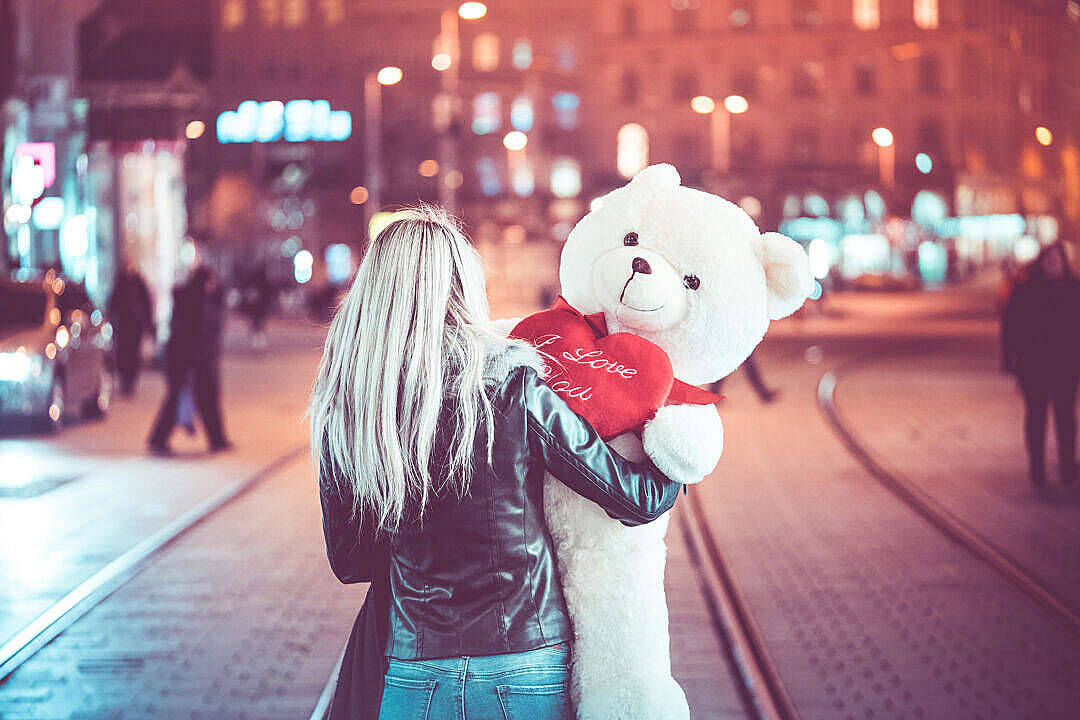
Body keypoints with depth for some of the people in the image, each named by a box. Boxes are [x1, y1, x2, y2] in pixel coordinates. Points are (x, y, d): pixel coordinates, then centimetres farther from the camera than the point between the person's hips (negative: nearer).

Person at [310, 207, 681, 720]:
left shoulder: (341, 409, -5)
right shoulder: (513, 388, -14)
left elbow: (348, 561, 5)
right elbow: (638, 499, -8)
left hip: (408, 678, 2)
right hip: (525, 670, -1)